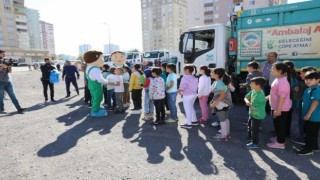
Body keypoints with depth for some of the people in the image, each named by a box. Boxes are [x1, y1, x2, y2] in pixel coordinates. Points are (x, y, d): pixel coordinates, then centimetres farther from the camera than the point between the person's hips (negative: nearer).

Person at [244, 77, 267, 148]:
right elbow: (246, 97, 3)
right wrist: (247, 101, -18)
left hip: (257, 116, -9)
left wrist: (248, 103, -8)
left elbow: (251, 104, -27)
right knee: (250, 125, 26)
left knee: (254, 129, 5)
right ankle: (250, 137, 48)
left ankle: (255, 143, 21)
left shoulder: (259, 95, -30)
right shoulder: (253, 91, -2)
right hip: (252, 114, 9)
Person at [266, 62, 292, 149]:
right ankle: (278, 138, 38)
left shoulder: (282, 82, -25)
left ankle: (280, 143, 14)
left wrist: (278, 109, -27)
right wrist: (267, 97, 27)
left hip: (281, 108, -10)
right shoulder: (278, 80, 8)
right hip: (277, 107, 10)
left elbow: (282, 97, -27)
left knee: (280, 124, 2)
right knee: (277, 123, 22)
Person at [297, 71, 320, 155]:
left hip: (313, 116, -10)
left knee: (310, 133, 1)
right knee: (311, 132, 21)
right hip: (311, 116, 10)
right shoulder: (308, 89, 10)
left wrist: (308, 114, -29)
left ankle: (309, 149, 12)